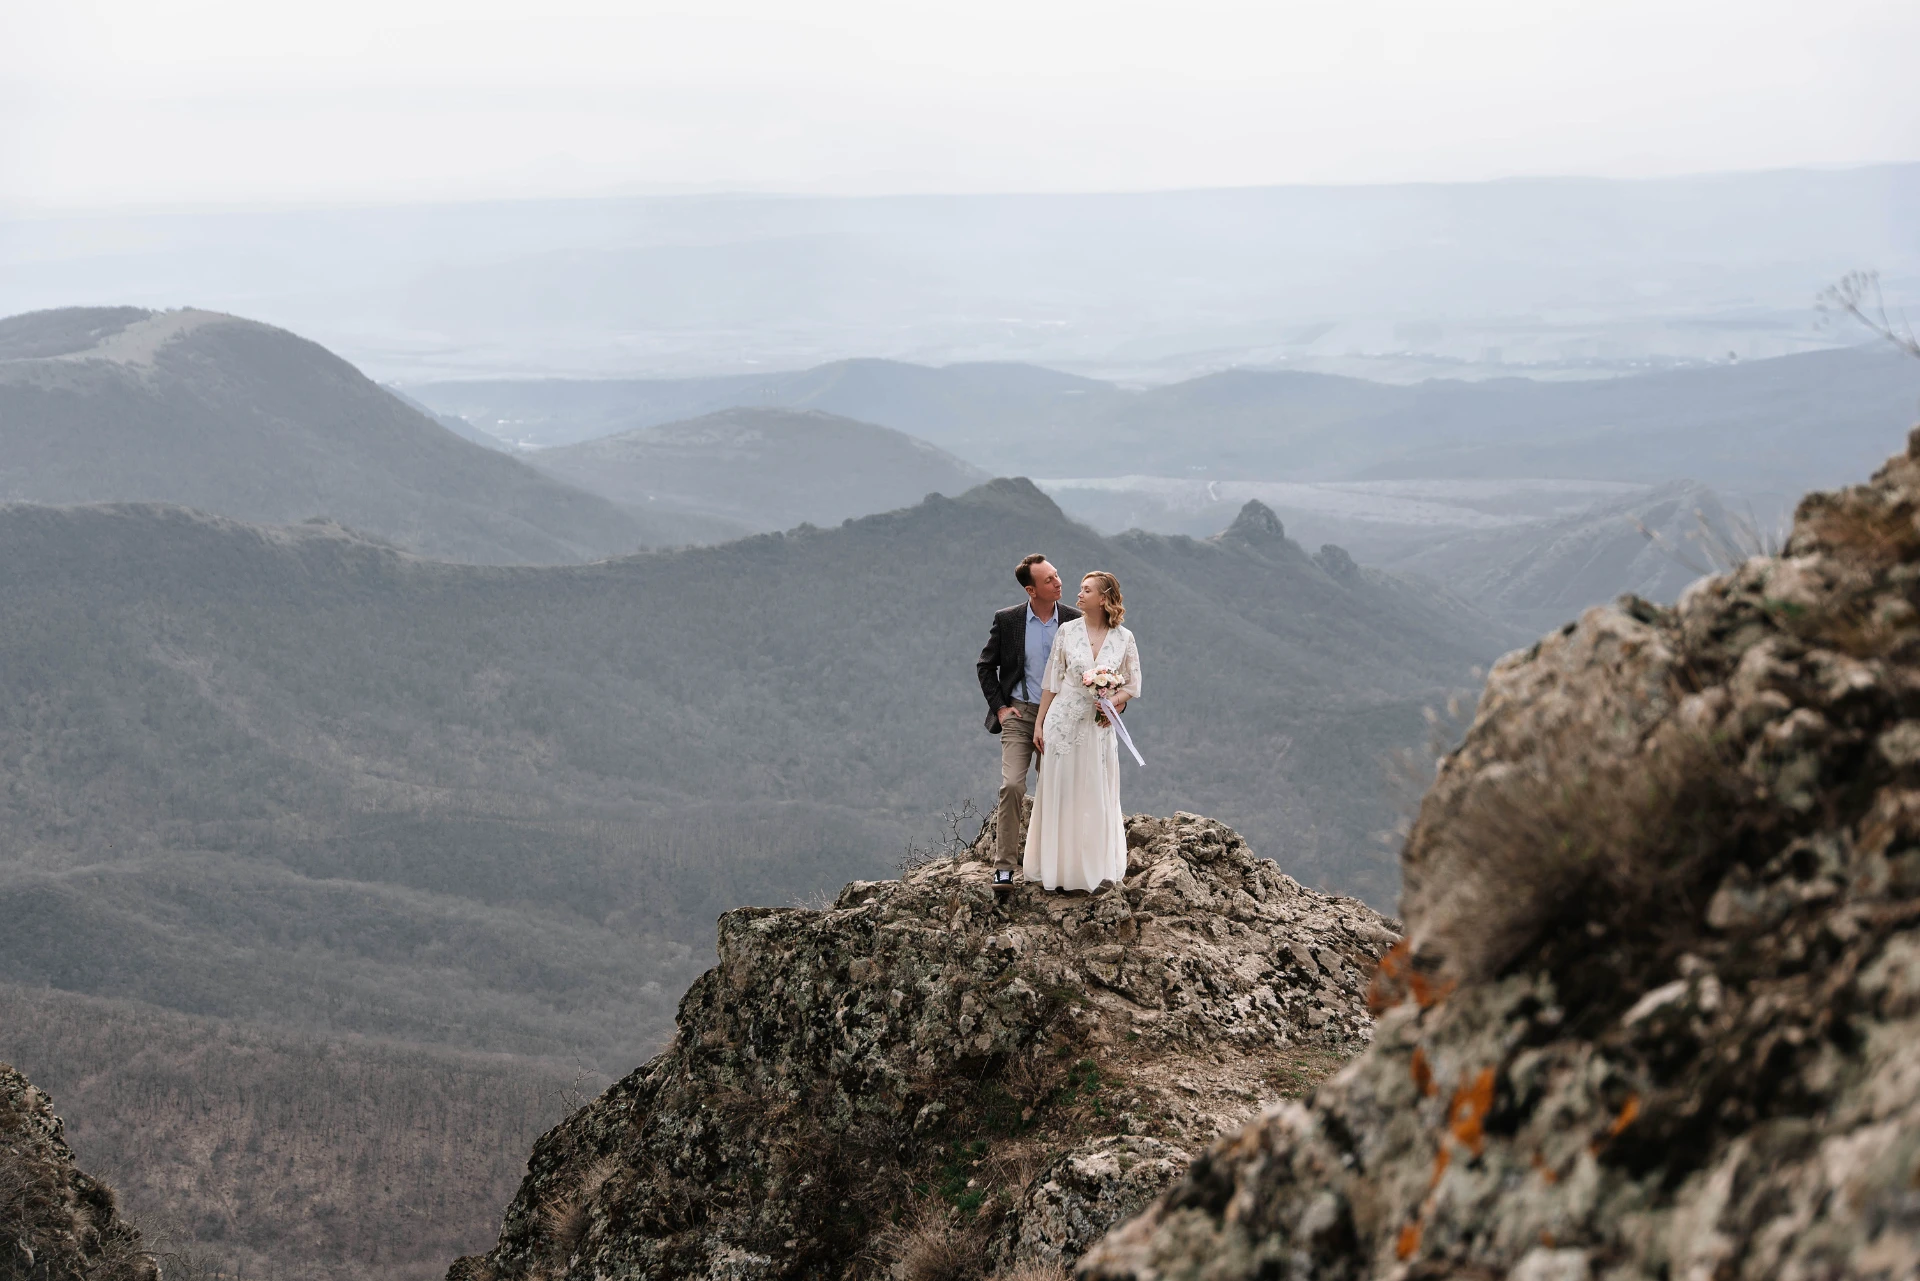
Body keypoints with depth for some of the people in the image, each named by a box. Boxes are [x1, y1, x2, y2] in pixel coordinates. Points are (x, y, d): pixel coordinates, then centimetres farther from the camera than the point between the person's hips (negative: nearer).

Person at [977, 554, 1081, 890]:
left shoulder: (1075, 620, 0)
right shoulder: (1007, 620, -3)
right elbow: (986, 666, 8)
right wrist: (999, 707, -1)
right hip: (1019, 714, -2)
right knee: (1012, 786, -14)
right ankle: (1004, 866, -10)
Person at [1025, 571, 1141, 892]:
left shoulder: (1124, 639, -1)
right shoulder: (1067, 631, -1)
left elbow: (1132, 686, 6)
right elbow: (1051, 681, 3)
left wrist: (1112, 701, -14)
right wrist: (1039, 724, 1)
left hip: (1099, 726, 0)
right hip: (1064, 721, 0)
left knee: (1097, 798, 6)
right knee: (1060, 795, 3)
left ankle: (1095, 869, 19)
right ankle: (1059, 868, 13)